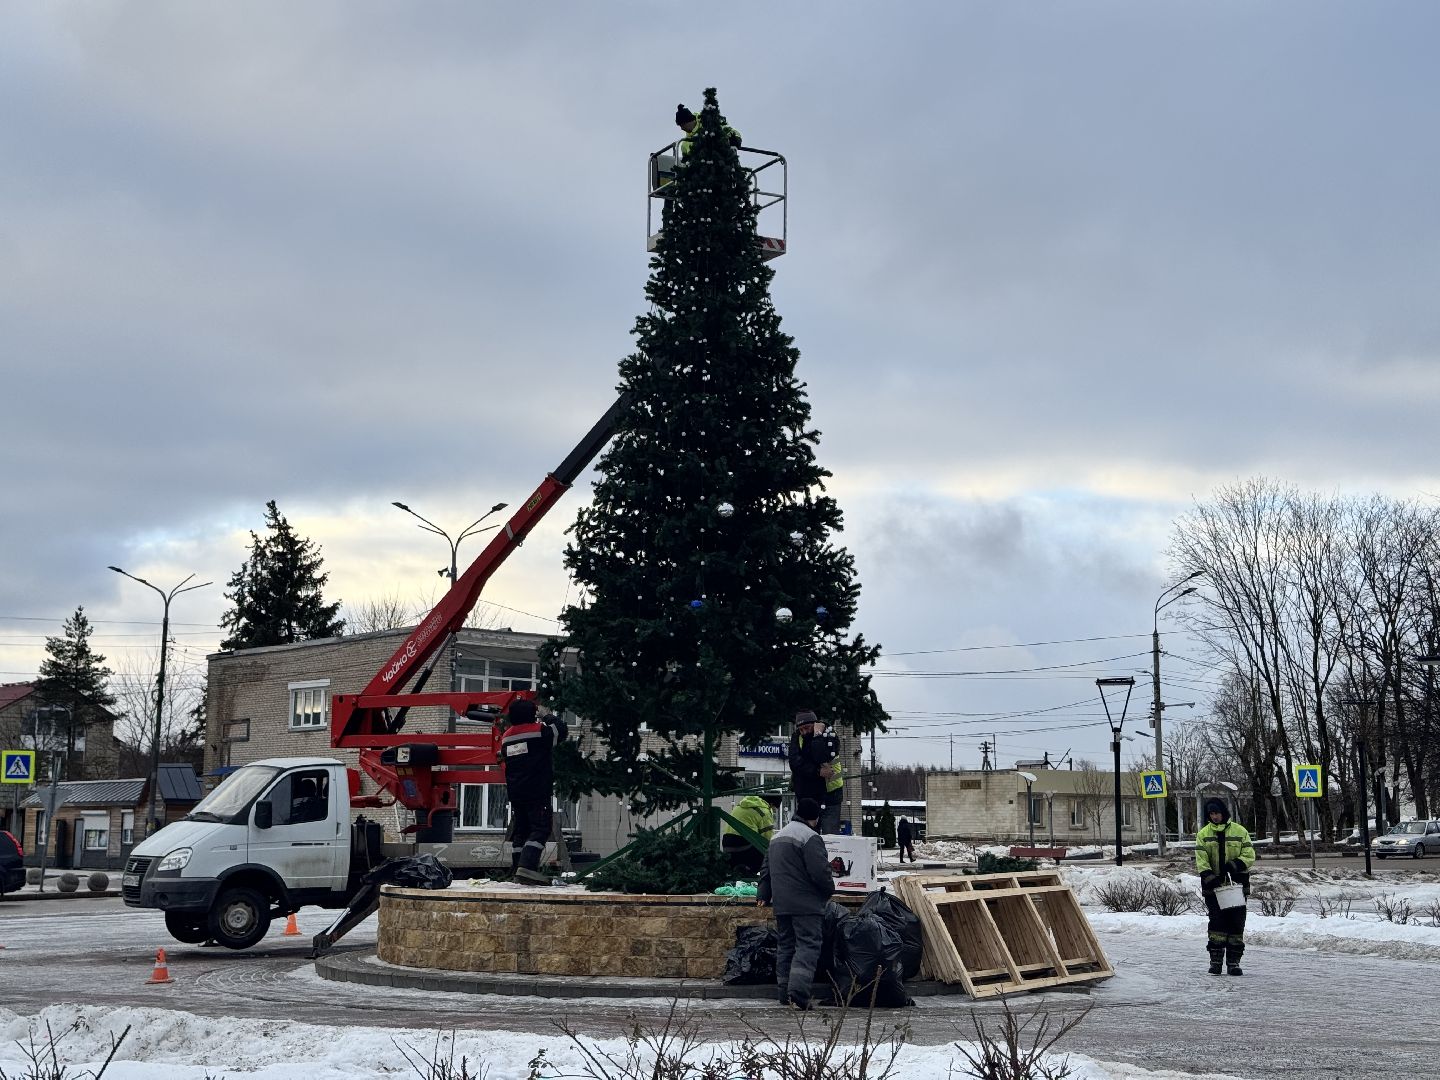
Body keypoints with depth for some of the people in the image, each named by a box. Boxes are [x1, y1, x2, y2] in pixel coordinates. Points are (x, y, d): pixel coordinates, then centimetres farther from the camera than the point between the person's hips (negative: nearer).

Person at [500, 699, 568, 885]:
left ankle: (518, 869, 13)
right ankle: (527, 867, -24)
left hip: (514, 791, 7)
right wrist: (550, 720, 20)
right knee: (540, 829, -8)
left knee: (520, 829, 13)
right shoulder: (541, 731, -8)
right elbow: (562, 730, 4)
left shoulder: (506, 737, 11)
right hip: (538, 792, -7)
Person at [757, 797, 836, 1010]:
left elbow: (766, 869, 22)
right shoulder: (810, 837, -12)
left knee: (785, 946, 13)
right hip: (805, 904, -8)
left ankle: (785, 993, 14)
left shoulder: (777, 836, 18)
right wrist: (829, 890, 0)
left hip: (781, 904, 8)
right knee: (808, 946, -9)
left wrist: (763, 894, 25)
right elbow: (820, 871, -17)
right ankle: (798, 992, -21)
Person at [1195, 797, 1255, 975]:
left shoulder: (1239, 831, 3)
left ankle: (1233, 961, 8)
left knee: (1236, 923, 1)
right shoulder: (1204, 834, 5)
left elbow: (1250, 855, -1)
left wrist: (1235, 865, -18)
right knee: (1216, 922, -3)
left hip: (1237, 885, 0)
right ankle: (1216, 960, 2)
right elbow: (1201, 860, -2)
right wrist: (1209, 877, -18)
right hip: (1213, 887, 0)